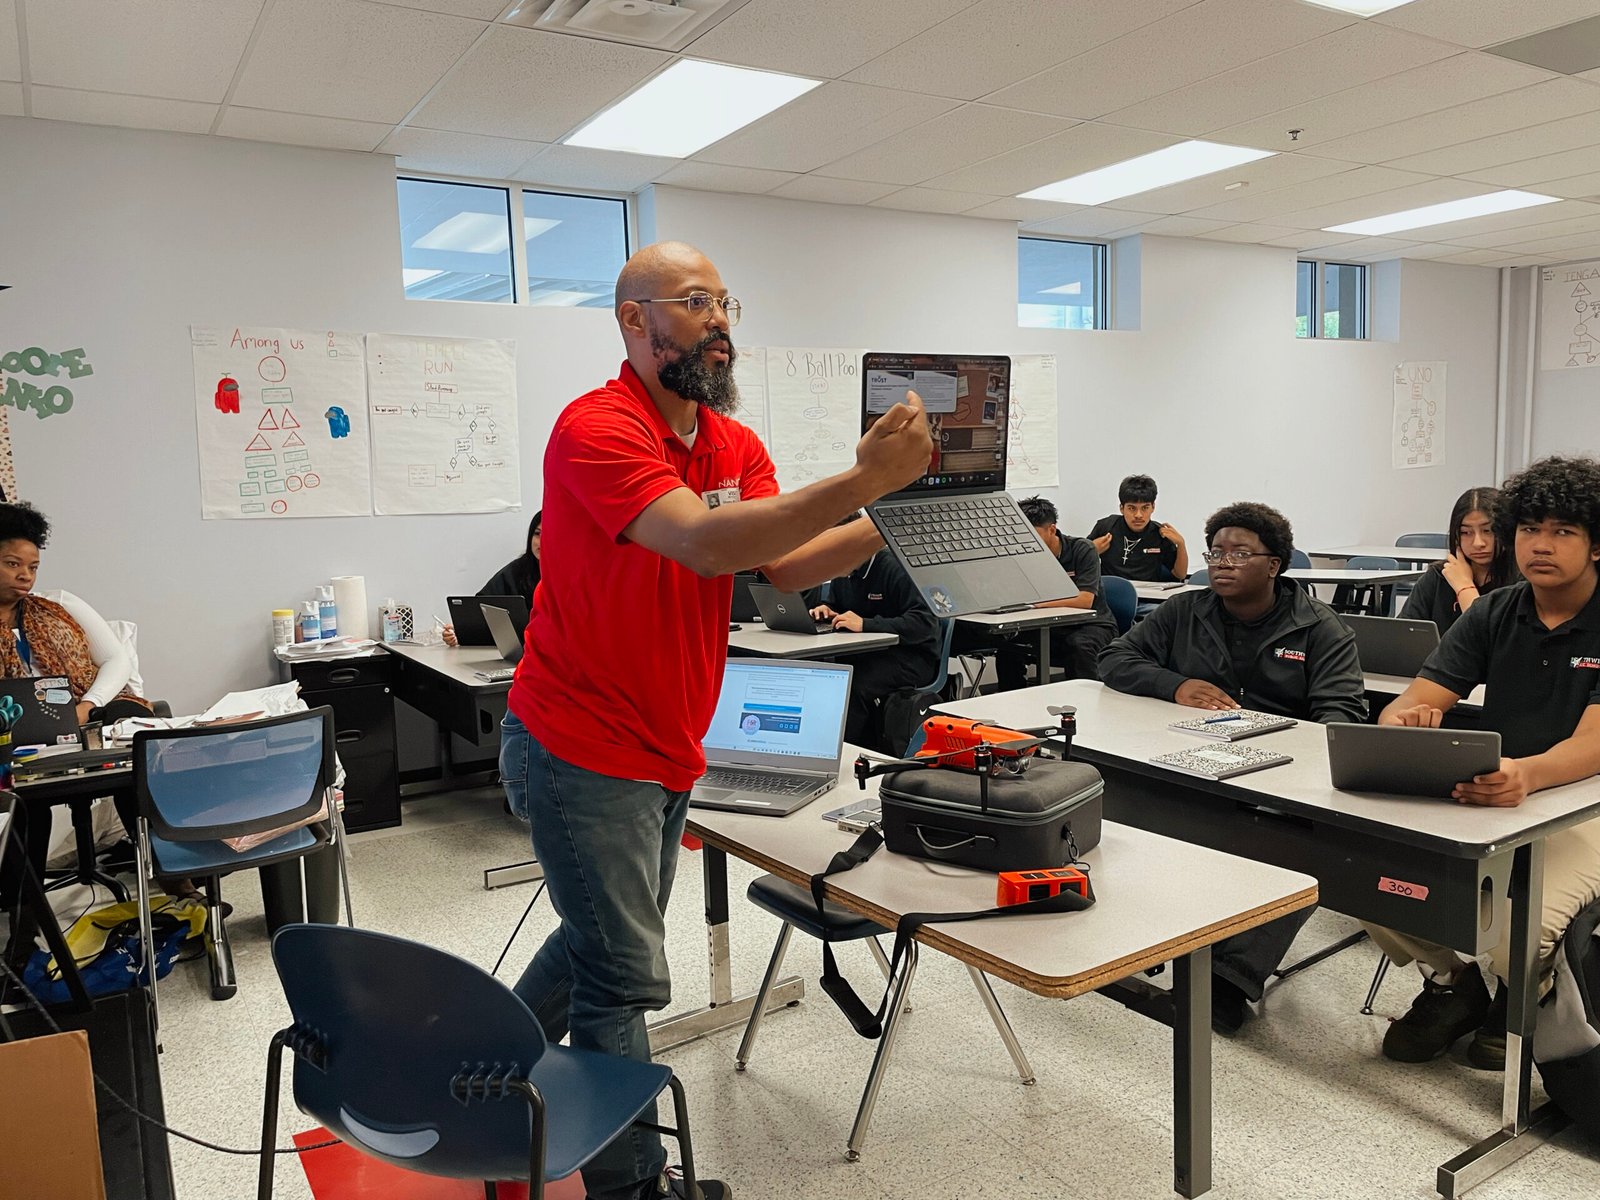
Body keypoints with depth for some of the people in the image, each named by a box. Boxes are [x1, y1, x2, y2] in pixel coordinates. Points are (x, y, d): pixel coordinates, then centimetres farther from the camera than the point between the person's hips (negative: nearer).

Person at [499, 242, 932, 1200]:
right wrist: (862, 479, -39)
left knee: (602, 938, 23)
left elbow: (790, 566, -5)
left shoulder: (736, 445, 6)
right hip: (583, 751, -8)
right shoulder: (597, 428, -19)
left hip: (666, 752, 9)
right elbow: (707, 543, -34)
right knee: (627, 975, 1)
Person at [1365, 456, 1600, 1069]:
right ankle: (1452, 982, 10)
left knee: (1513, 930, -31)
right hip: (1488, 799, 4)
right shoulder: (1493, 614, 4)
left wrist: (1526, 774, -47)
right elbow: (1412, 702, -5)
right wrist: (1404, 722, -32)